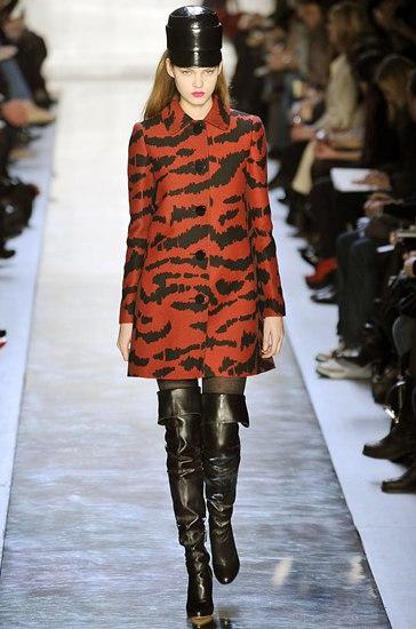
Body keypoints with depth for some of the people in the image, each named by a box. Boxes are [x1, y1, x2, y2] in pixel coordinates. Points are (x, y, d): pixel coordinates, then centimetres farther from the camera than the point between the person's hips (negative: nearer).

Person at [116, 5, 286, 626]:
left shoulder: (247, 132, 3)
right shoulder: (147, 137, 2)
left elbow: (261, 223, 5)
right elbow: (139, 229, 5)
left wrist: (273, 307, 3)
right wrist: (128, 314, 5)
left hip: (234, 298, 0)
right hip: (168, 298, 0)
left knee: (223, 425, 0)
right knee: (182, 432, 2)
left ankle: (222, 527, 29)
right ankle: (196, 563, 12)